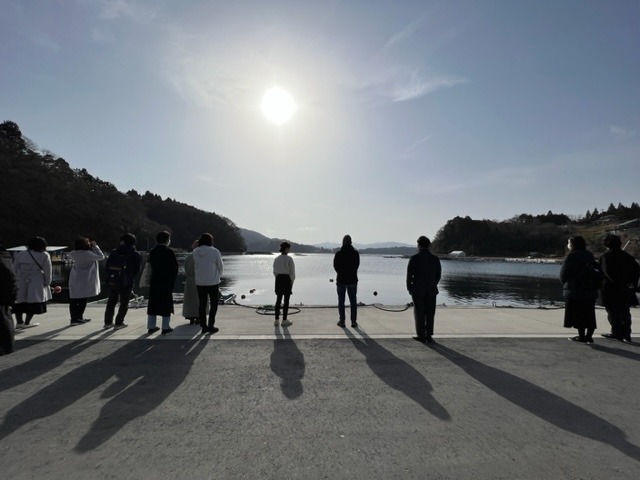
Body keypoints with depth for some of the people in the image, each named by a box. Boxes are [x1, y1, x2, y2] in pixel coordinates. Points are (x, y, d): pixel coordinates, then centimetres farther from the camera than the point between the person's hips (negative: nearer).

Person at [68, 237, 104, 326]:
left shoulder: (73, 254, 1)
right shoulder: (88, 254, -18)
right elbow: (101, 256, -9)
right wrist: (95, 246, -2)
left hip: (74, 279, 6)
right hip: (85, 279, -6)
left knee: (74, 299, 8)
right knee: (83, 299, 7)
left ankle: (74, 318, 12)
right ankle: (78, 317, 12)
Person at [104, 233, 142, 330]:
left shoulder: (114, 252, 2)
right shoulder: (135, 254, -7)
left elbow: (108, 266, 3)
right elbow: (137, 269, -5)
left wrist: (109, 277, 10)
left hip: (113, 281, 3)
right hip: (127, 282, -3)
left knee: (111, 301, 18)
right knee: (124, 303, 7)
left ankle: (108, 322, 22)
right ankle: (119, 323, 7)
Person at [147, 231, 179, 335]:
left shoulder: (152, 251, 5)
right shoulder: (169, 252, -11)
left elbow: (150, 265, 9)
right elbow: (175, 267, -11)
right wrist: (173, 279, 1)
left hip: (154, 281, 5)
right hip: (166, 282, -5)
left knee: (153, 304, 12)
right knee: (166, 304, 2)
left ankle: (151, 326, 19)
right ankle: (165, 327, 5)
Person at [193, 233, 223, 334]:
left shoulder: (195, 252, -1)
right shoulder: (215, 251, -11)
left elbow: (195, 267, 8)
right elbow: (220, 267, -1)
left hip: (199, 282, 4)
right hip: (213, 282, -3)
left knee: (202, 304, 11)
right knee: (213, 304, 9)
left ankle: (204, 326, 15)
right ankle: (211, 326, 7)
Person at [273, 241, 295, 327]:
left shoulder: (276, 259, 5)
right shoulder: (289, 259, -12)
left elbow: (275, 271, 10)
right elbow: (292, 272, -10)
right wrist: (292, 282, 1)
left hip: (278, 279, 5)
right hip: (287, 279, -5)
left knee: (278, 300, 11)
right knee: (286, 300, 2)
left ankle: (276, 320, 14)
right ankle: (284, 321, 7)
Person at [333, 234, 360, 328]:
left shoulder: (338, 253, -7)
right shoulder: (355, 253, -5)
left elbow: (335, 266, -1)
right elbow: (357, 265, 1)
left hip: (341, 280, -1)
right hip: (352, 280, 1)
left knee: (341, 301, 7)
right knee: (353, 301, 8)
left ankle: (342, 321, 8)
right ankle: (353, 322, 8)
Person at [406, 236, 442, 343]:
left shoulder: (414, 258, -10)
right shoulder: (435, 258, 1)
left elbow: (409, 275, -9)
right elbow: (438, 275, 4)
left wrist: (409, 288, 3)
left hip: (418, 290, -3)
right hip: (431, 290, 3)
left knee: (419, 313, 7)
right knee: (430, 313, 9)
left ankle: (421, 335, 11)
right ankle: (429, 335, 12)